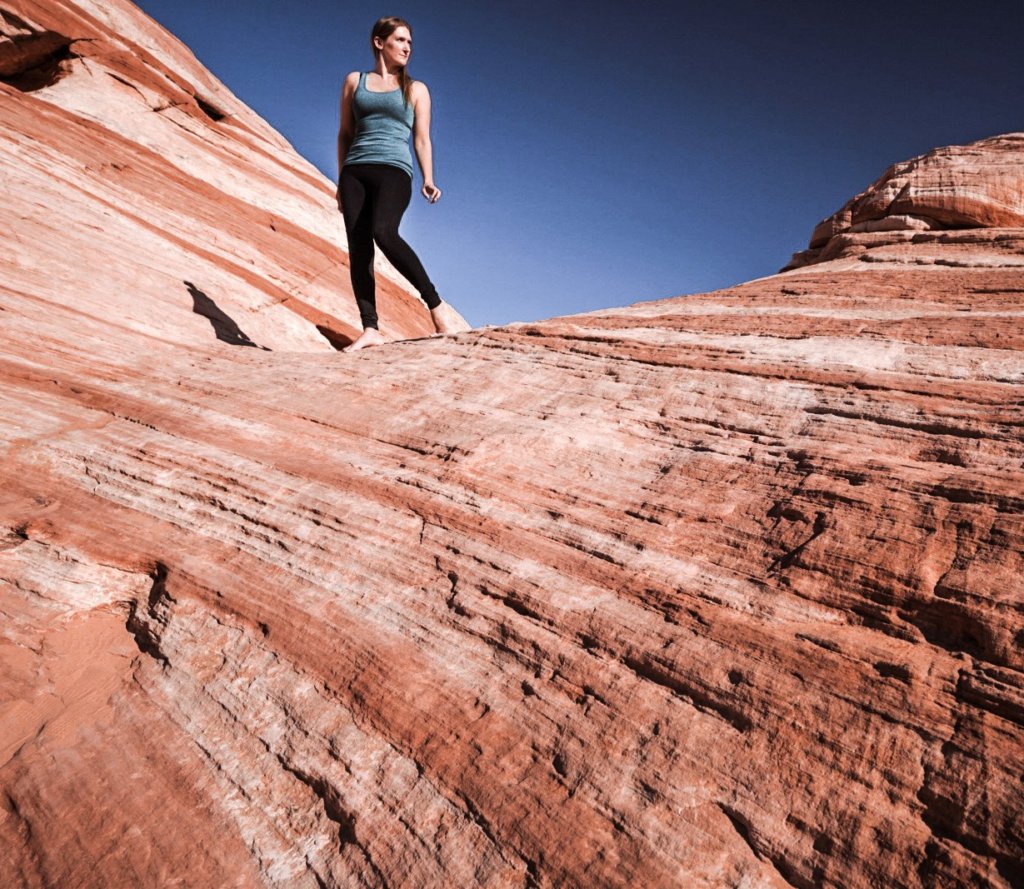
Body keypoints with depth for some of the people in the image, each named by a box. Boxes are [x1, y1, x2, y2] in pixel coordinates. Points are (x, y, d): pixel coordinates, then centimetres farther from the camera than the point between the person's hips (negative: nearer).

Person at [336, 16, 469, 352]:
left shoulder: (416, 90, 16)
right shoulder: (354, 81, 19)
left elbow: (422, 139, 10)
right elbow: (345, 133, 19)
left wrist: (428, 179, -5)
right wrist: (341, 181, 13)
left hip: (394, 170, -3)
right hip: (356, 170, 3)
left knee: (383, 231, -31)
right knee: (358, 248, -11)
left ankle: (437, 306, -29)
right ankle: (370, 329, -14)